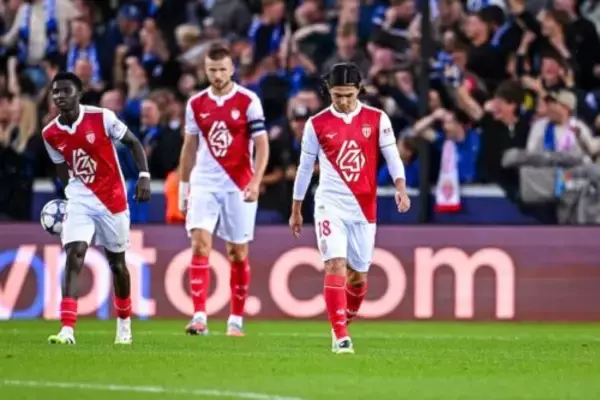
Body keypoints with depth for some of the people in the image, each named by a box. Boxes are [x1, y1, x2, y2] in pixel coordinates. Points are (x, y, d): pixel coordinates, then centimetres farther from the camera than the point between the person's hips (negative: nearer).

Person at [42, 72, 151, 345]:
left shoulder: (102, 118, -13)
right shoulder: (51, 134, -3)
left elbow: (133, 143, -3)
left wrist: (144, 176, -13)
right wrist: (70, 191, 9)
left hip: (113, 200, -1)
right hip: (80, 200, 1)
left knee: (117, 262, 11)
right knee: (74, 256, -18)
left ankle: (124, 323, 34)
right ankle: (67, 330, -25)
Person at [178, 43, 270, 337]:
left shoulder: (248, 102, -4)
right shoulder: (196, 104, 7)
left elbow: (261, 145, -5)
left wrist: (255, 182, -17)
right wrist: (183, 189, 15)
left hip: (238, 186, -2)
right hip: (204, 183, 2)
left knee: (237, 253, 4)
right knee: (200, 244, -13)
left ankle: (236, 320, 15)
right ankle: (199, 317, -18)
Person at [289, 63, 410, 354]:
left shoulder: (377, 120, 2)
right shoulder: (317, 124, 1)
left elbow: (392, 157, 0)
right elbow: (305, 167, 9)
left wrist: (401, 189, -18)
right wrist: (296, 210, 14)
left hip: (364, 208, 2)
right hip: (330, 205, -2)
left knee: (359, 276, 9)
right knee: (336, 265, -17)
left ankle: (344, 324, 34)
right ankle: (340, 336, -19)